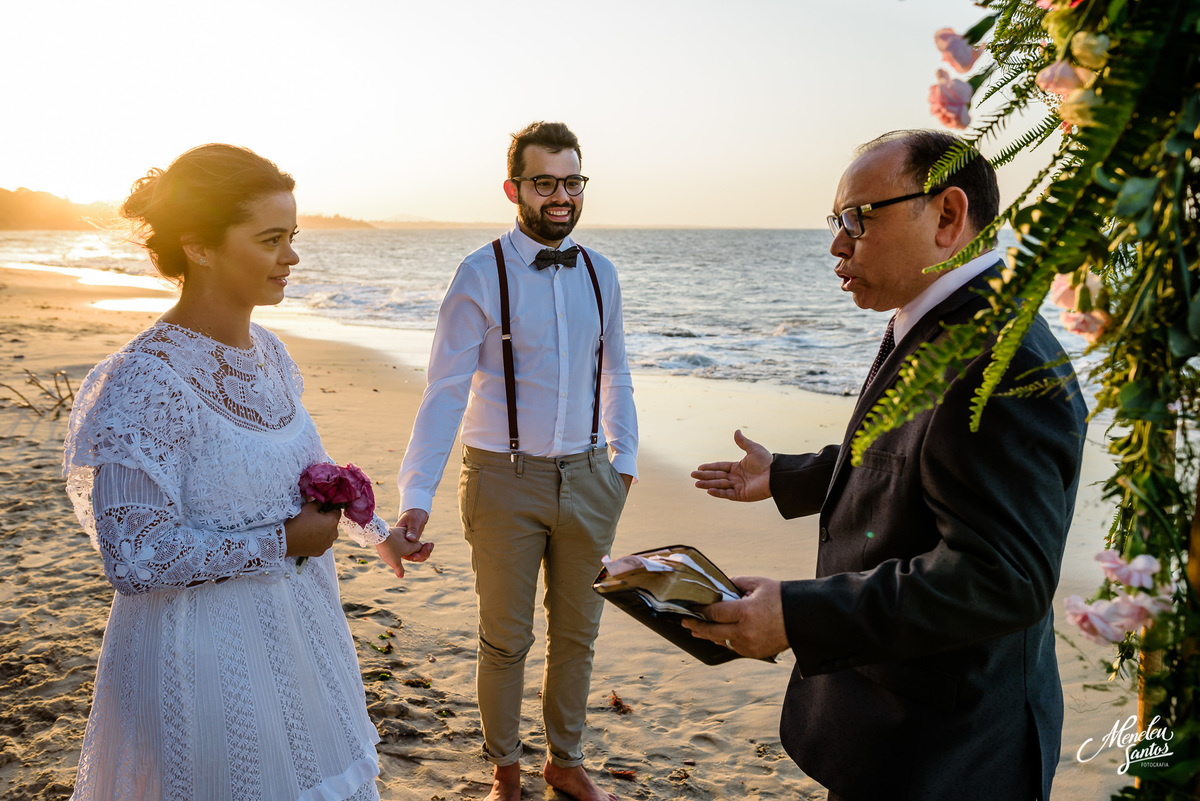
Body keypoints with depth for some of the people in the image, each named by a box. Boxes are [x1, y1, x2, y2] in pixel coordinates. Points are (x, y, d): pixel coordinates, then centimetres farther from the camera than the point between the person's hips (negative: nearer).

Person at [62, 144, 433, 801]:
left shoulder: (266, 351, 2)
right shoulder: (142, 384, -23)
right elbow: (134, 558, -24)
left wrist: (375, 531, 20)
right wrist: (284, 541, -19)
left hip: (295, 636, 8)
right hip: (203, 650, -7)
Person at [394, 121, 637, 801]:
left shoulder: (599, 274, 2)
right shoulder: (481, 276, -12)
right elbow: (445, 391, -15)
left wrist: (624, 458, 10)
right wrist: (416, 497, -22)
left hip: (587, 477, 4)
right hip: (505, 480, -4)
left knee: (577, 632, 17)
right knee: (506, 639, 11)